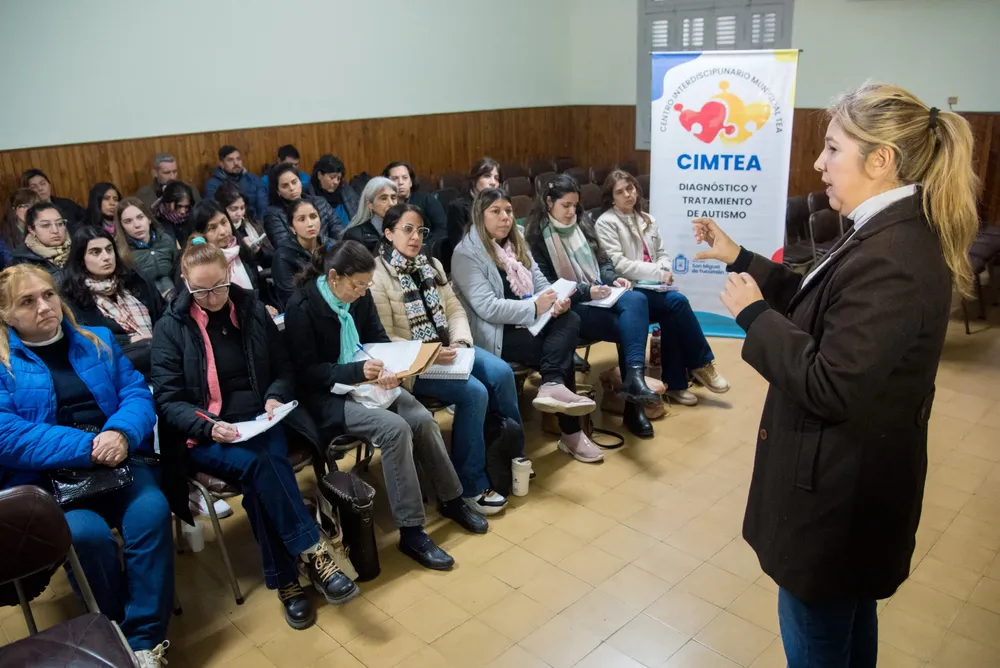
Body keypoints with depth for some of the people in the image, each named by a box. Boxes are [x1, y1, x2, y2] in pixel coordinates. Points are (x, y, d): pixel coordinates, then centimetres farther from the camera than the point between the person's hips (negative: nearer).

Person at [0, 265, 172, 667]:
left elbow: (137, 393, 6)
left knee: (151, 512, -27)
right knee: (87, 534, -31)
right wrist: (87, 448, -21)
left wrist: (121, 434, -18)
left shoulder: (97, 341, 14)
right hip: (46, 478, -2)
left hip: (121, 461, 3)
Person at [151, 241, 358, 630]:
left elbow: (282, 369, 14)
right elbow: (168, 400, -4)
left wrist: (276, 397, -9)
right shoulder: (170, 328, 0)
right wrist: (210, 426, -22)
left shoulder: (252, 311, 8)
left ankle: (285, 580, -24)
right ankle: (313, 554, -29)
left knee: (259, 477, -32)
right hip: (204, 434, -2)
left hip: (259, 420, 2)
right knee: (258, 465, -35)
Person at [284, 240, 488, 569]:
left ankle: (452, 500, 5)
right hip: (329, 395, -6)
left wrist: (391, 369, -15)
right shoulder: (301, 307, -15)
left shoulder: (360, 297, 0)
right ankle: (411, 532, -18)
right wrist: (357, 370, -27)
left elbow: (379, 340, 8)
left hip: (369, 381, 6)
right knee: (395, 428, -29)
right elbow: (306, 372, -15)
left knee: (423, 419, -17)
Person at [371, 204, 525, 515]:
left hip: (447, 349, 7)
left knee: (501, 372, -18)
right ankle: (470, 485, -11)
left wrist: (460, 341, -9)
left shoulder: (432, 265, 14)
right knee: (475, 392, -26)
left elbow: (454, 310, 11)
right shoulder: (377, 276, -9)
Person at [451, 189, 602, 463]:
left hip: (526, 324, 7)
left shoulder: (516, 244, 16)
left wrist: (557, 301, -13)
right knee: (560, 347, -21)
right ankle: (570, 432, -15)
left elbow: (540, 283, 10)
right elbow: (487, 308, -18)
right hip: (493, 335, -7)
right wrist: (534, 308, -23)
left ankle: (552, 385, -27)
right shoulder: (467, 253, -8)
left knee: (569, 320, -22)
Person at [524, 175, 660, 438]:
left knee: (636, 300, -29)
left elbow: (602, 261, 18)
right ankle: (633, 406, -20)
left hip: (600, 294, 5)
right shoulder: (536, 234, -2)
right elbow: (547, 286, -8)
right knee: (627, 327, -26)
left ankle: (634, 377, -38)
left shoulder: (582, 221, 15)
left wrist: (613, 279, -4)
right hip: (569, 306, -5)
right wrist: (586, 291, -19)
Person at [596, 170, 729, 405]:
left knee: (671, 316, -27)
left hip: (652, 286, 6)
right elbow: (619, 265, -12)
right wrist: (657, 273, -16)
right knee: (677, 301, -28)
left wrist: (664, 271, -6)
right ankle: (701, 364, -12)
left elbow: (662, 254, 18)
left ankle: (674, 383, -17)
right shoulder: (606, 222, -3)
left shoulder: (646, 220, 18)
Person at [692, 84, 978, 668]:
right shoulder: (896, 232, 3)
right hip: (854, 476, 10)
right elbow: (821, 307, 12)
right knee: (849, 618, 29)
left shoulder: (890, 258, -29)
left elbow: (830, 388, -29)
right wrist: (741, 259, 7)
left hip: (840, 487, -10)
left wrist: (753, 313, -19)